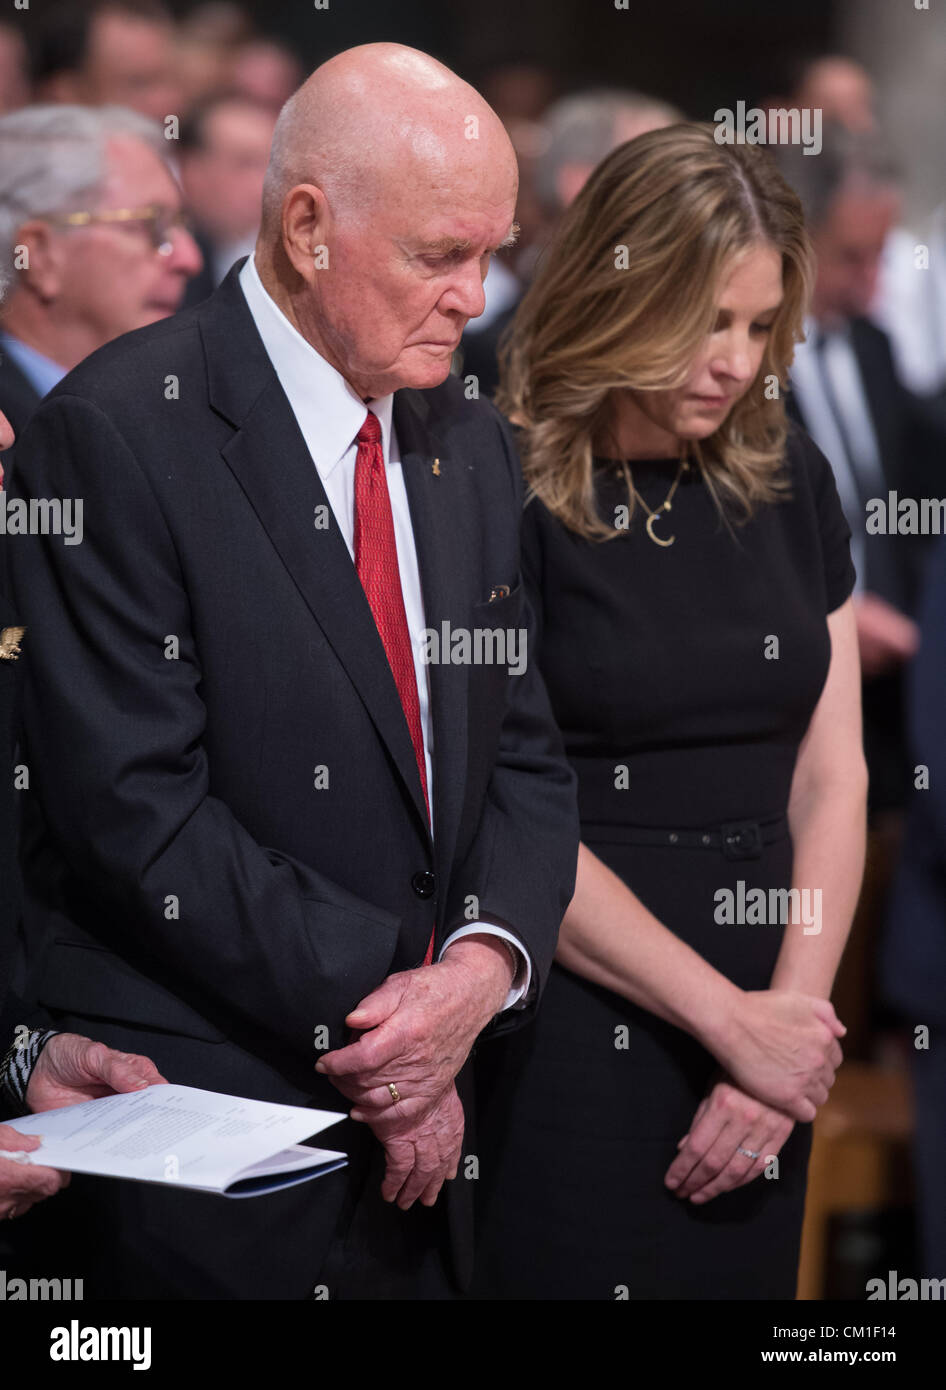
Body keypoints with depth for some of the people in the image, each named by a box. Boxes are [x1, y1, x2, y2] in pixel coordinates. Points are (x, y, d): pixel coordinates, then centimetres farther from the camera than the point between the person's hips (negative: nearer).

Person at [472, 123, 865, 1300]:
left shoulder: (788, 483, 7)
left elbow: (831, 778, 6)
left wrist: (791, 1018, -5)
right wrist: (731, 1020, -12)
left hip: (763, 1011, 5)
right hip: (573, 1027, -5)